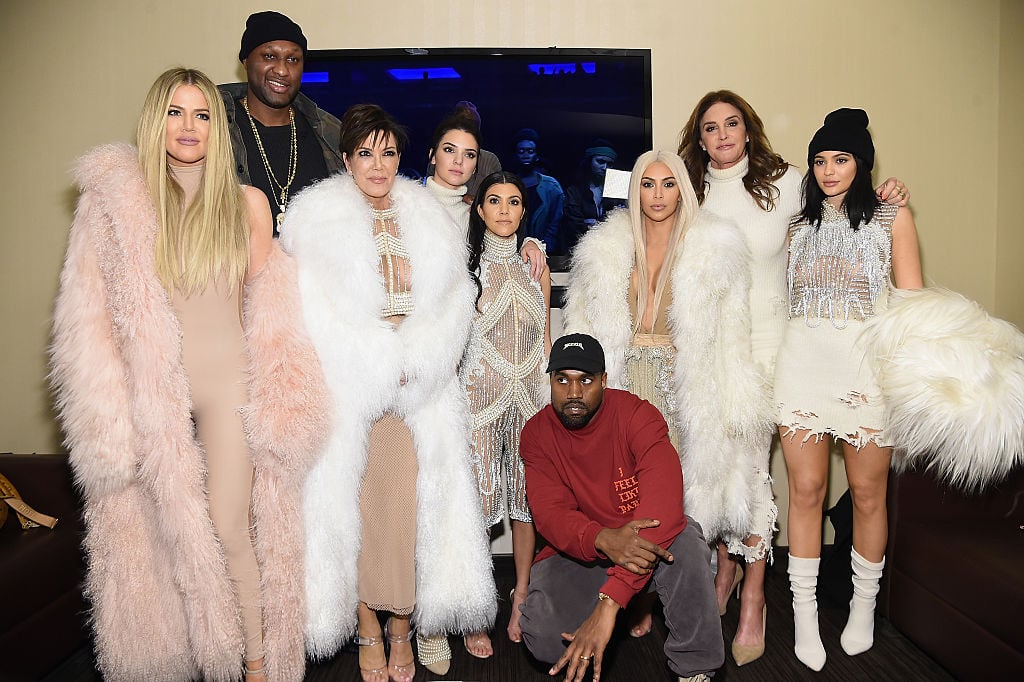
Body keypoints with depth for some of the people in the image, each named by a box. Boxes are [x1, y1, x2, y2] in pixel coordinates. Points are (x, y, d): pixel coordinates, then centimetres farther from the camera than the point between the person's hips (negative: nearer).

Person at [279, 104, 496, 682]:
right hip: (347, 387, -2)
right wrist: (383, 364, -10)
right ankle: (368, 630, 17)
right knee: (354, 503, 1)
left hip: (420, 390, 2)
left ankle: (402, 627, 15)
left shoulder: (428, 219, 11)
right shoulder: (316, 219, 2)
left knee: (411, 502, -1)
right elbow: (315, 313, -6)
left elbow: (455, 302, 3)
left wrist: (414, 359, -11)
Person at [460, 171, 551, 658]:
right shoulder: (464, 266, 1)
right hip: (480, 395, -3)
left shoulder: (536, 269, 12)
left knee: (530, 499, 6)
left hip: (531, 397, 3)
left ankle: (520, 602, 23)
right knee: (478, 502, -2)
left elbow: (546, 339, 15)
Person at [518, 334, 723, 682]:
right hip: (577, 551, 2)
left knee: (683, 539, -35)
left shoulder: (638, 415, -20)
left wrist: (609, 602, -42)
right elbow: (550, 512, -18)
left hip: (641, 541, -1)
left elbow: (663, 504, -33)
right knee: (543, 634, -25)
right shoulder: (537, 432, -8)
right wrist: (603, 539, -43)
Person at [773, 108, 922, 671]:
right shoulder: (799, 224, 15)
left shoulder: (892, 219, 7)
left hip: (868, 368, -2)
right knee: (806, 489, 1)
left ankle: (863, 607, 25)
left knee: (868, 493, 6)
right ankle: (804, 614, 12)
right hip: (802, 366, 2)